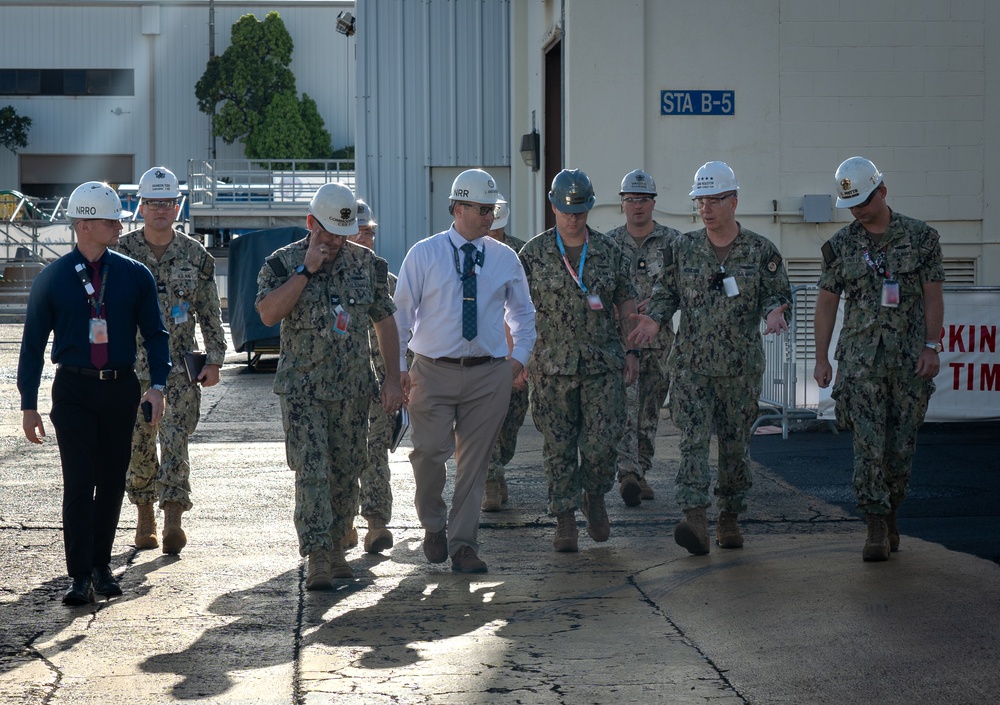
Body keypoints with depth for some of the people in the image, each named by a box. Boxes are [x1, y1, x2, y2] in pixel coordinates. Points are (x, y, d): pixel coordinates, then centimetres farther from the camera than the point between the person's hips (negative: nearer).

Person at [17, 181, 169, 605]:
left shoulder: (134, 276, 4)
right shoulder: (52, 279, 0)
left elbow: (155, 333, 8)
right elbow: (33, 344, 4)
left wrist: (158, 385, -6)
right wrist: (29, 404, 0)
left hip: (121, 390, 2)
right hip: (74, 391, -2)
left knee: (112, 482, 9)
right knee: (78, 485, -7)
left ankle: (101, 565, 23)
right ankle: (80, 578, -5)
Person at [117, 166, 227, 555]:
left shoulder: (195, 255, 3)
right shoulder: (121, 252, 1)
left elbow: (211, 312, 8)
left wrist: (215, 359, 2)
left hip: (180, 368, -1)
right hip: (132, 367, 1)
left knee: (175, 443, -11)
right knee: (138, 448, 7)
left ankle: (173, 523, -15)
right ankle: (145, 519, 23)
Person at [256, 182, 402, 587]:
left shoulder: (367, 263, 5)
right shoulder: (283, 263, -3)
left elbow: (384, 322, 11)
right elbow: (268, 313, -18)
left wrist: (392, 378, 5)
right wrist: (306, 270, -19)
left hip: (353, 388, 3)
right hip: (302, 389, -3)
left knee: (346, 473, 8)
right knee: (311, 471, -10)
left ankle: (336, 549, 22)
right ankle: (317, 558, -11)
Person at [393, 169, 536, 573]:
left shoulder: (505, 258, 8)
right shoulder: (424, 255, 0)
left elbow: (522, 312, 22)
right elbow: (400, 313, 2)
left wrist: (519, 355, 10)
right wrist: (397, 369, -3)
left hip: (489, 374, 2)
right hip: (433, 372, -2)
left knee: (474, 463, 3)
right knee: (429, 453, -7)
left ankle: (463, 546, 12)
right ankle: (433, 525, 20)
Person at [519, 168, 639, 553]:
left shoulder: (610, 251, 6)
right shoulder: (533, 253, 1)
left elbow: (626, 303, 13)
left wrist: (630, 350, 7)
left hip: (603, 364, 1)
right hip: (552, 365, -1)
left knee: (602, 441, -5)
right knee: (559, 446, 2)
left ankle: (595, 497, 23)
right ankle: (565, 520, 11)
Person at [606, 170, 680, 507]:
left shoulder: (672, 242, 3)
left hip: (659, 339, 2)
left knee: (650, 411, 8)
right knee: (625, 407, -15)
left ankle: (640, 474, 19)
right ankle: (628, 473, -22)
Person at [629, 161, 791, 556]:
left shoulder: (760, 251, 1)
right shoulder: (683, 248, 5)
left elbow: (778, 295, 4)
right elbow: (667, 293, 11)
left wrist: (775, 312, -19)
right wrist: (654, 318, -8)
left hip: (741, 367, 0)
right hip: (691, 364, 0)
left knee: (735, 443, 8)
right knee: (693, 439, -11)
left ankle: (730, 519, 21)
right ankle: (695, 519, -18)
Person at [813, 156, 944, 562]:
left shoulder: (921, 237, 2)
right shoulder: (841, 245, 5)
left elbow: (933, 296, 2)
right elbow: (826, 302, 8)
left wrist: (931, 347, -6)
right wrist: (821, 358, 4)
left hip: (909, 359, 0)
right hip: (860, 358, 0)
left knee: (902, 445, 5)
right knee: (868, 444, -9)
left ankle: (889, 516, 22)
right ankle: (877, 528, -7)